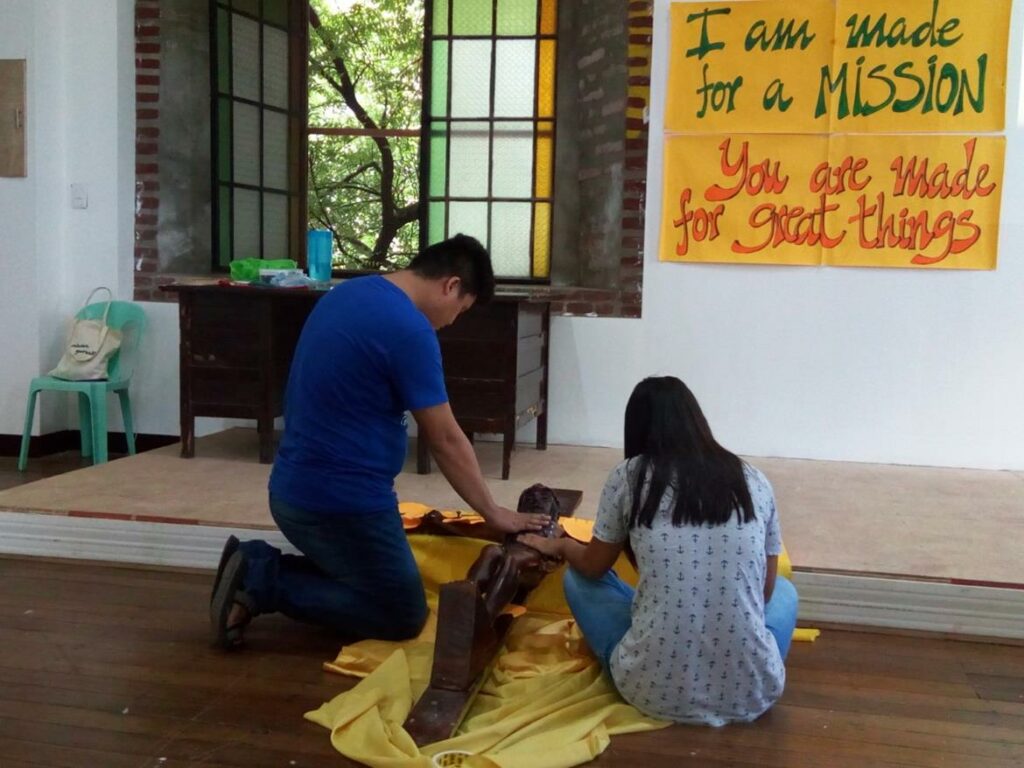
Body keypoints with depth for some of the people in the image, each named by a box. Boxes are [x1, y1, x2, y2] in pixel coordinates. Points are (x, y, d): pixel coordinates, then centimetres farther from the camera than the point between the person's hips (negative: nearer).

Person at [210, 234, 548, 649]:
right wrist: (494, 513, 0)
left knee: (357, 578, 24)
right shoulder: (410, 330, -18)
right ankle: (265, 583, -4)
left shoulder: (348, 291, 9)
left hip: (293, 488, 9)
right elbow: (446, 441, -13)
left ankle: (258, 566, 8)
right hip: (341, 501, -9)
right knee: (404, 617, 5)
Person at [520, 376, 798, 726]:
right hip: (750, 694, 2)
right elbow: (766, 588, 15)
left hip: (655, 690, -2)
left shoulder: (629, 476, -1)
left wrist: (559, 545, 36)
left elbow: (593, 566, 14)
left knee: (578, 577, 23)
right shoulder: (754, 481, 5)